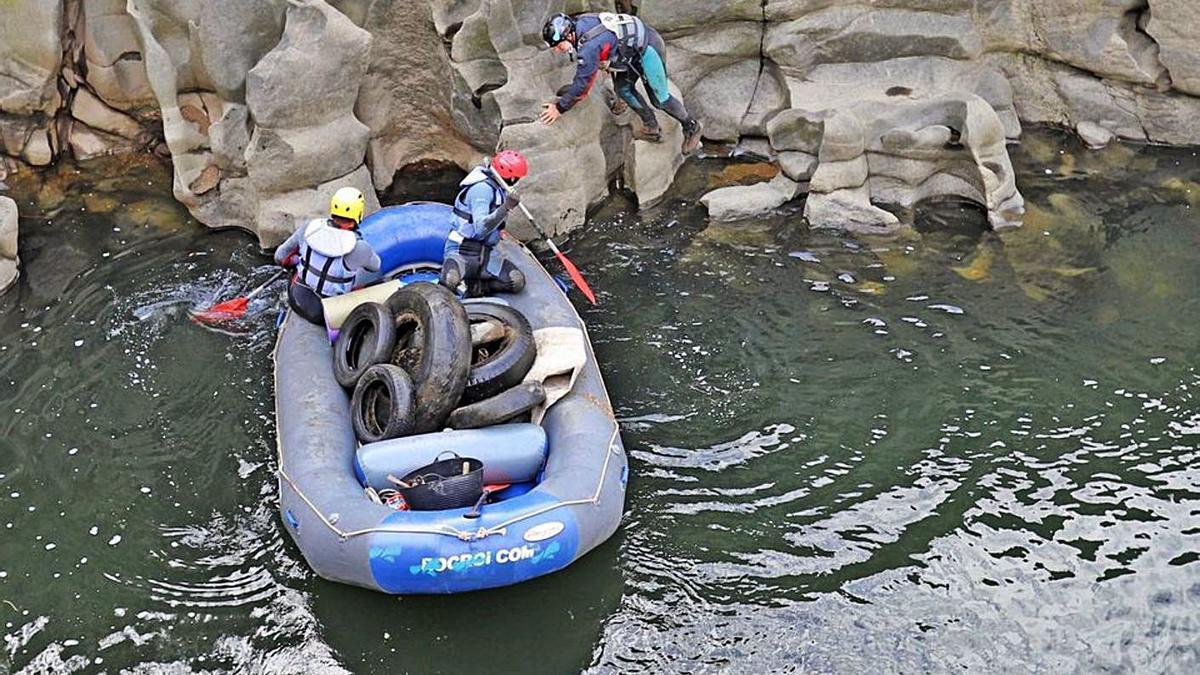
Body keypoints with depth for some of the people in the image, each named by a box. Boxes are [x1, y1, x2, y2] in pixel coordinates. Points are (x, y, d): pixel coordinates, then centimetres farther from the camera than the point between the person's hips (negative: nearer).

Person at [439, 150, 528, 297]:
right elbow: (481, 227, -31)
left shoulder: (498, 189, 12)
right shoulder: (483, 188, -18)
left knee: (517, 282, -14)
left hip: (486, 254, 8)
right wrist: (506, 208, -36)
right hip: (461, 251, -8)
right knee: (450, 282, -37)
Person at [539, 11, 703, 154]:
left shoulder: (588, 45, -31)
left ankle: (692, 127, 22)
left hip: (648, 48, -9)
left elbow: (582, 81, -26)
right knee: (623, 89, 10)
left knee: (659, 98, 2)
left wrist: (560, 108, -18)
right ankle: (651, 127, 22)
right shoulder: (579, 24, -4)